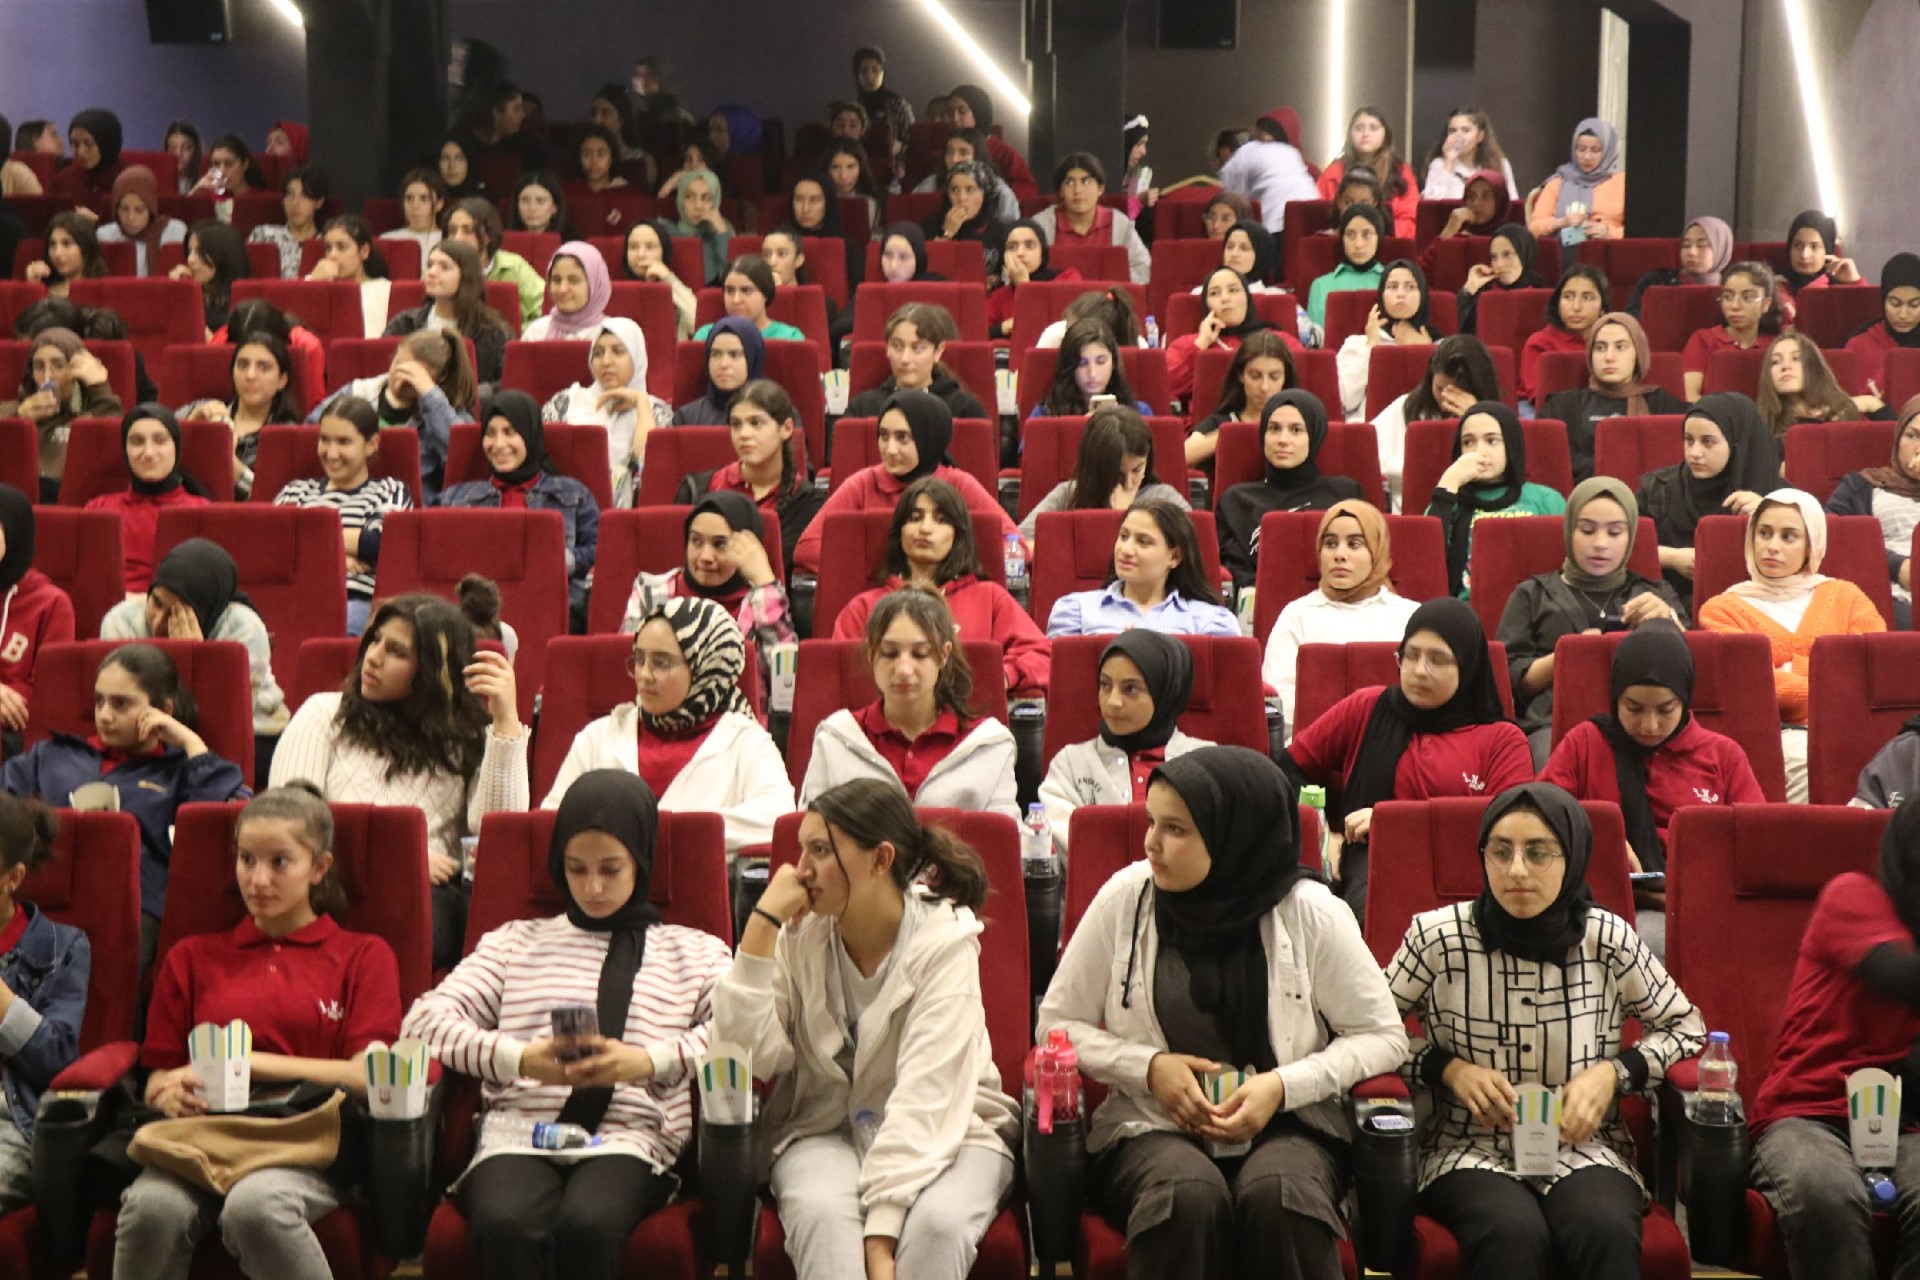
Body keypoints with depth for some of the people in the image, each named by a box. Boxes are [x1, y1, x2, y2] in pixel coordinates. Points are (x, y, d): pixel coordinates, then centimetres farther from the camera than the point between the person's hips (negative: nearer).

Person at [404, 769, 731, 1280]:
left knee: (588, 1224, -37)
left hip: (628, 1141, -1)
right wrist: (517, 1058, -5)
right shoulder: (516, 942, 26)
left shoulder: (694, 952, 23)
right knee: (505, 1227, -35)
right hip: (517, 1134, 1)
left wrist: (651, 1061, -12)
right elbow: (425, 1018, 12)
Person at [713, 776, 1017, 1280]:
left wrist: (881, 1225, -30)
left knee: (936, 1220, -34)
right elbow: (746, 1058, -11)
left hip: (946, 1133, -2)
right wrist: (762, 925, -14)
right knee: (822, 1214, -32)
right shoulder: (799, 934, -1)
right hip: (825, 1131, 2)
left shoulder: (944, 940, -12)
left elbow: (926, 1095, -21)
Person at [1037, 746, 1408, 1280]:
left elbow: (1383, 1036, 4)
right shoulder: (1126, 897, -1)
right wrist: (1149, 1067, -8)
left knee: (1278, 1196, -35)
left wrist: (1284, 1086, -11)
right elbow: (1057, 1023, 8)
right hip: (1152, 1124, 0)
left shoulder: (1308, 911, -3)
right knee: (1188, 1197, -35)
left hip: (1285, 1124, 0)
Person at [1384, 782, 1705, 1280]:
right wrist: (1448, 1067, -9)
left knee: (1606, 1232, -34)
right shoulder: (1439, 936, -5)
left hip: (1583, 1146, 1)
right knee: (1514, 1235, -35)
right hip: (1471, 1149, -1)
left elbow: (1685, 1026, 12)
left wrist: (1614, 1072, -5)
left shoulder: (1609, 940, -2)